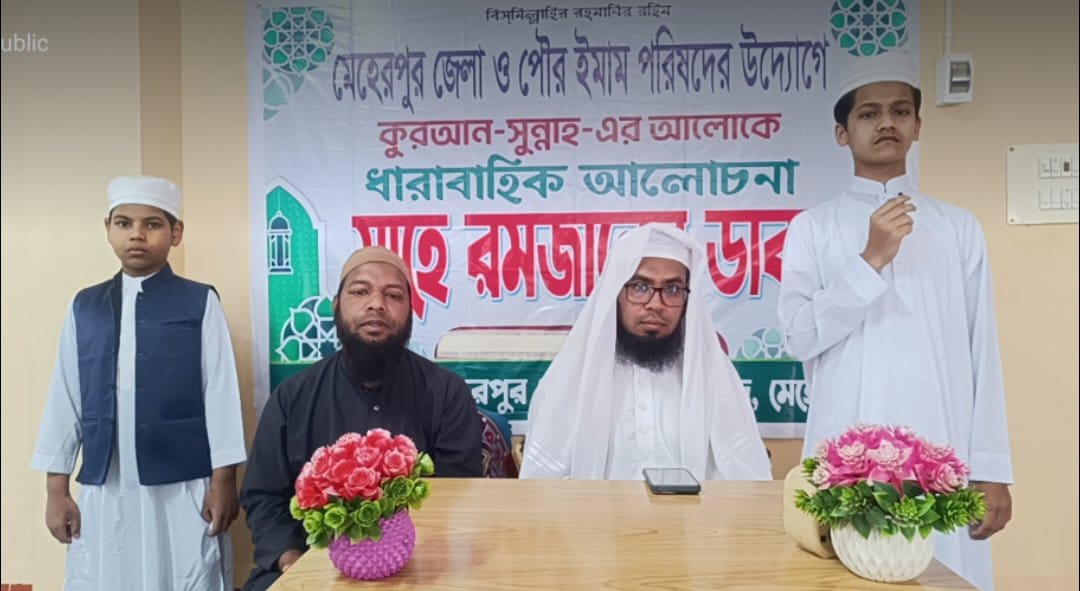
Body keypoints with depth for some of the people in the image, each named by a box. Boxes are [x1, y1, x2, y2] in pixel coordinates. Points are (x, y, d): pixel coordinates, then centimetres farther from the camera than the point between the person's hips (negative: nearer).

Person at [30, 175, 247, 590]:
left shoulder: (200, 303, -3)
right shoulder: (84, 307, 7)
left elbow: (220, 394, -5)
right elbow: (64, 397, 9)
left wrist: (223, 481, -6)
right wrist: (56, 489, 8)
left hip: (182, 490, -3)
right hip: (102, 493, 3)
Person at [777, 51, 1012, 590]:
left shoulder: (959, 227, 10)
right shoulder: (813, 227, 4)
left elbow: (982, 353, 6)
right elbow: (801, 336, -5)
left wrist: (991, 468, 2)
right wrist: (871, 260, -12)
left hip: (944, 458, 2)